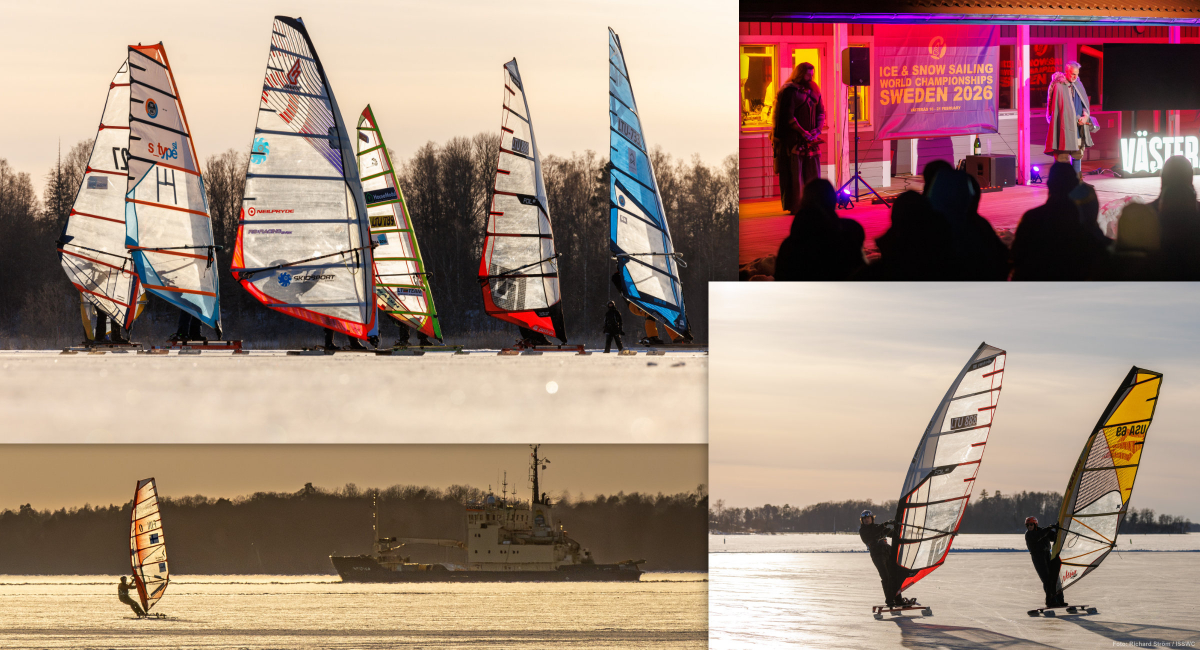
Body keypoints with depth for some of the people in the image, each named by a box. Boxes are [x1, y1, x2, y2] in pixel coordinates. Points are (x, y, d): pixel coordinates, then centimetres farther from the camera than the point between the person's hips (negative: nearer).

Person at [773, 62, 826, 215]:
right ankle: (795, 206, -2)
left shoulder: (813, 90, 13)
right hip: (793, 139, -7)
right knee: (794, 173, -5)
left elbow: (821, 112, 15)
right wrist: (803, 133, -14)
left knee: (813, 172, 5)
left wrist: (817, 129, -1)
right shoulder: (789, 91, -8)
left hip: (810, 138, 7)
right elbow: (788, 117, -13)